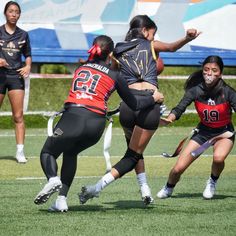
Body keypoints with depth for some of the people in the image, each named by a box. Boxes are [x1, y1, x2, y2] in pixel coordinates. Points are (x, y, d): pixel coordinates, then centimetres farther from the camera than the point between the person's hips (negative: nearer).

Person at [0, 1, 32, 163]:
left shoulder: (23, 35, 8)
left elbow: (28, 55, 18)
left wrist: (28, 66, -1)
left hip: (16, 76, 1)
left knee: (18, 116, -5)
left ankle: (20, 152, -5)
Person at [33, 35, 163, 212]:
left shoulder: (81, 68, 21)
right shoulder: (114, 76, 13)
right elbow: (134, 104, 19)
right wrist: (154, 98, 38)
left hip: (73, 117, -1)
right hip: (96, 123, 1)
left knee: (48, 153, 17)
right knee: (71, 153, 27)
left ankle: (53, 179, -18)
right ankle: (62, 199, 16)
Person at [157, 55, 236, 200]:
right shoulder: (196, 90, -18)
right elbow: (180, 108, -22)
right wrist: (169, 119, -43)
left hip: (224, 133, -2)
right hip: (203, 131, 2)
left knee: (218, 158, -36)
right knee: (178, 169, -4)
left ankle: (213, 182, -1)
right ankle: (168, 189, 32)